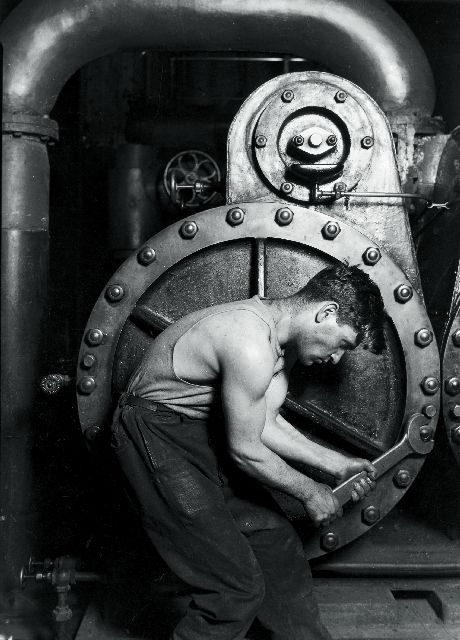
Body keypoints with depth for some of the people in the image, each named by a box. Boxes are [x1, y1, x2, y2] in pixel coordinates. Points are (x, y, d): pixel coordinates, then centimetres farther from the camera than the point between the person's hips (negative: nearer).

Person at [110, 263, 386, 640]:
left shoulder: (283, 338, 1)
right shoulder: (251, 347, -29)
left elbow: (265, 424, 7)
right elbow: (245, 450, -20)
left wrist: (335, 463, 4)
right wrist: (309, 493, -6)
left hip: (205, 432, 9)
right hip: (157, 438, -9)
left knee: (277, 544, 12)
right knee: (237, 587, -8)